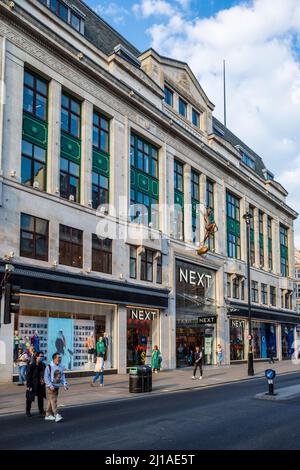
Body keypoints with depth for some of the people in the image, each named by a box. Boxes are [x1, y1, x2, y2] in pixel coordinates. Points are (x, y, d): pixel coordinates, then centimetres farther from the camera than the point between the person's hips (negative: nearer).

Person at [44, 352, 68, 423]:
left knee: (51, 401, 13)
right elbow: (46, 377, -13)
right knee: (53, 400, -12)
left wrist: (64, 384, 1)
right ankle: (56, 415, -17)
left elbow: (62, 376, 13)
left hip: (57, 386, 7)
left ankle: (48, 415, 21)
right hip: (51, 387, -7)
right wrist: (50, 386, -18)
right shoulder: (49, 367, -13)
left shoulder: (60, 367, 7)